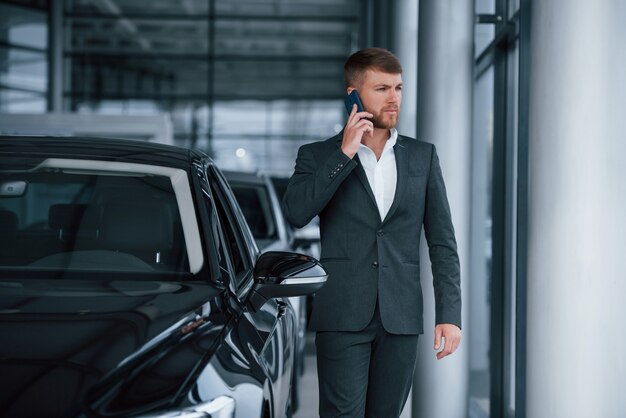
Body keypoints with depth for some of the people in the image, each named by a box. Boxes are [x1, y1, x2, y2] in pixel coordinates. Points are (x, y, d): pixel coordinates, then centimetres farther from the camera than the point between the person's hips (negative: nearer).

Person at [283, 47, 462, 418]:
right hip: (343, 317, -2)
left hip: (401, 318, 3)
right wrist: (344, 153, -13)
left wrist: (449, 314, 0)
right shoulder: (318, 156, 5)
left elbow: (443, 242, 9)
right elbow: (297, 213, -14)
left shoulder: (423, 156, 11)